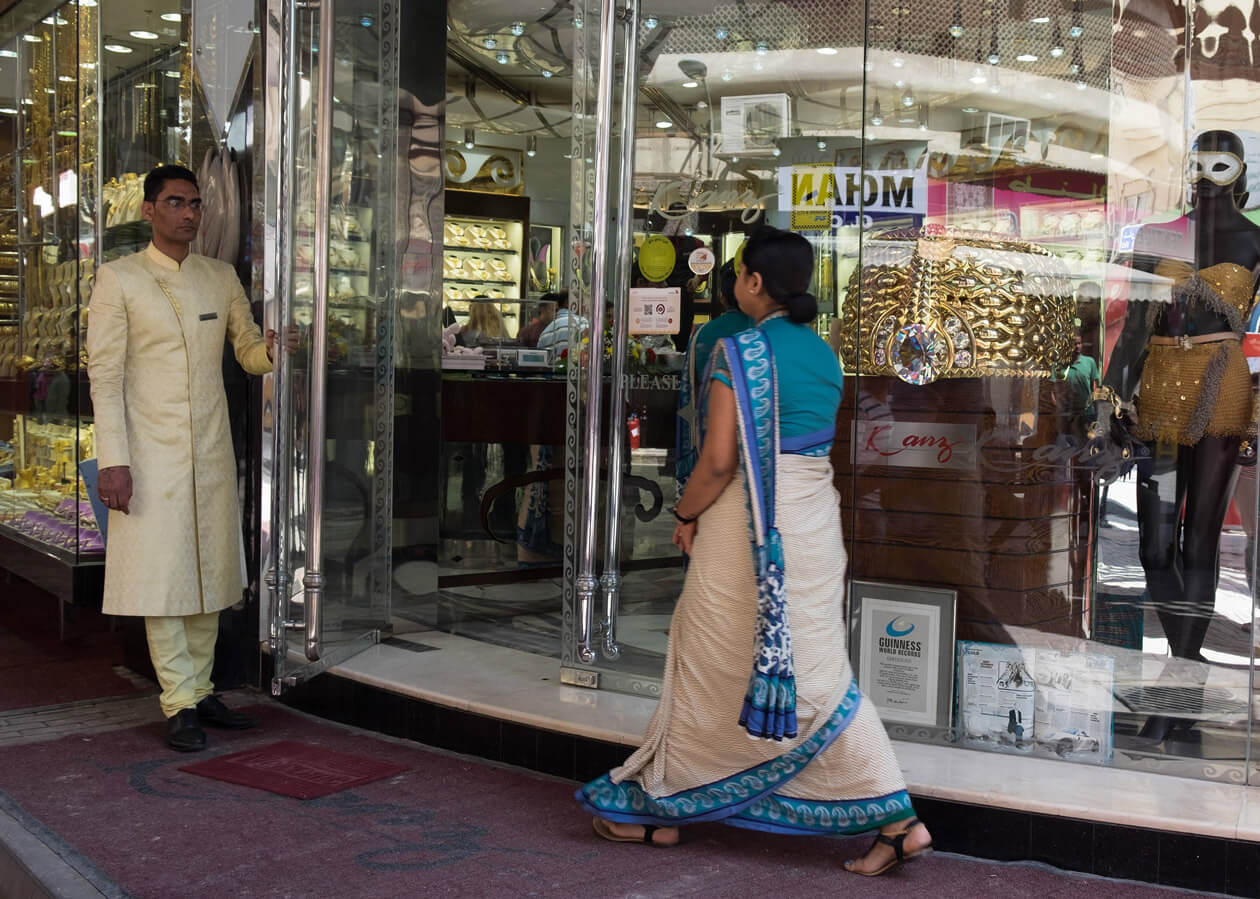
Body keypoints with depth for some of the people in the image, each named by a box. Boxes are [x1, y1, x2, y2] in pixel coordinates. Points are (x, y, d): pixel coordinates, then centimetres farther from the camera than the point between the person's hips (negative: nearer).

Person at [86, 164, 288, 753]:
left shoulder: (221, 278, 11)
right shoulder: (119, 279, -1)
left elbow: (249, 352, 17)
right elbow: (105, 373, -5)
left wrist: (274, 349, -8)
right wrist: (112, 460, -13)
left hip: (212, 451, 5)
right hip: (151, 455, -4)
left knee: (210, 573, 8)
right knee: (161, 576, -4)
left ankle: (201, 689, 20)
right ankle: (179, 705, 3)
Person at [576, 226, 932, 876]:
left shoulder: (739, 351, -14)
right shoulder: (825, 354, 9)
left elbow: (718, 461, -18)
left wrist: (686, 513, -2)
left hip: (746, 526, -7)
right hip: (815, 521, 7)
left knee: (709, 670, 6)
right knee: (816, 673, 9)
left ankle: (659, 809, 22)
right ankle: (897, 820, 6)